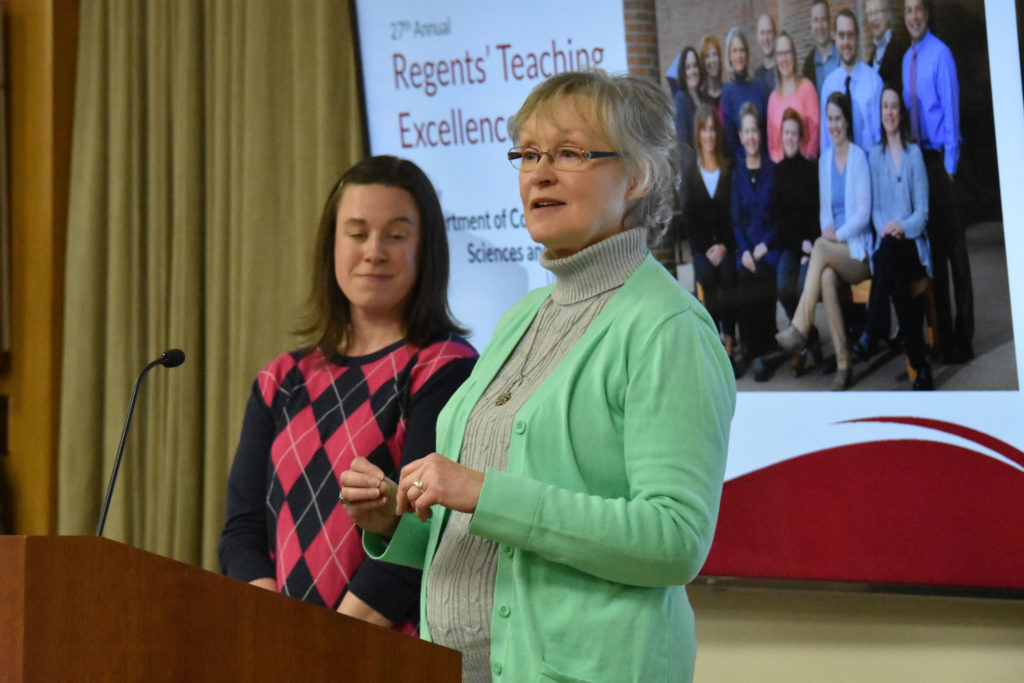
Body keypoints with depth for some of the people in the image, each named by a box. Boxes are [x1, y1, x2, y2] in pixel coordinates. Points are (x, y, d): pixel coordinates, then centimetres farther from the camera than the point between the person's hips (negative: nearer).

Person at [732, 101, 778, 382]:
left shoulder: (773, 170, 4)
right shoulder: (737, 174, 13)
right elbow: (736, 219, 10)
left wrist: (765, 246, -10)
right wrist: (744, 251, -6)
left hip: (770, 245, -2)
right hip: (746, 246, 2)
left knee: (763, 274, -28)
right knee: (745, 276, -24)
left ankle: (760, 350, -17)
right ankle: (755, 351, -13)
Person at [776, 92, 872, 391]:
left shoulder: (859, 158, -4)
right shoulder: (824, 160, 14)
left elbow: (863, 212, -8)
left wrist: (837, 235, -18)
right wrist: (827, 229, -4)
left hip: (857, 252, -4)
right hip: (833, 248, 4)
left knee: (820, 248, -33)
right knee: (826, 277, -30)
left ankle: (800, 328, -34)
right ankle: (843, 363, -29)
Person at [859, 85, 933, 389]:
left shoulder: (914, 153, 9)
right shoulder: (874, 155, 15)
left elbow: (922, 210, 4)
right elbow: (874, 207, 11)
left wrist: (903, 227, -16)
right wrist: (885, 227, -11)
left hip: (912, 244, -1)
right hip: (885, 244, 2)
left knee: (890, 251, -37)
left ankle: (873, 332, -30)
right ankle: (919, 364, -31)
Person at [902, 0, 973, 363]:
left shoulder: (940, 54, -10)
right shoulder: (907, 59, 12)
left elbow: (951, 109, -12)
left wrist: (950, 164, -14)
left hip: (940, 158, -7)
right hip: (917, 156, 7)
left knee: (954, 247, -6)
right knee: (932, 245, 11)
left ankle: (962, 338, -3)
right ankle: (942, 331, 17)